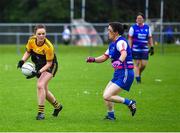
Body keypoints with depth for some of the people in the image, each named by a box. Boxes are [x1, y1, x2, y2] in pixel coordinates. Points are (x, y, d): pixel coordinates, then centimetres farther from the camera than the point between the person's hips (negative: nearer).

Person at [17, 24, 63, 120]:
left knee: (40, 85, -25)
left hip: (50, 67, -6)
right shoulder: (31, 40, -17)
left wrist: (38, 72, -33)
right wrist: (22, 61, -15)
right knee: (44, 90, 13)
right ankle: (57, 106, 40)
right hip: (39, 66, 6)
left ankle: (41, 112, -19)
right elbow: (28, 52, 3)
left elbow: (49, 63, -24)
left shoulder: (48, 46, -31)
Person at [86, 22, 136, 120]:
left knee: (107, 96, -15)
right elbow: (104, 57, 19)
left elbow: (124, 53, -36)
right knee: (106, 95, 16)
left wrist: (119, 61, -56)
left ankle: (130, 103, -5)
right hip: (118, 74, 10)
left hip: (125, 74, -10)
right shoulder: (112, 44, 14)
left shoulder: (121, 42, -16)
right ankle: (111, 115, 28)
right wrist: (93, 59, 3)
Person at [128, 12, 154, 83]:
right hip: (136, 49, -3)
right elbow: (130, 39, -2)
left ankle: (139, 74, 26)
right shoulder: (133, 28, -2)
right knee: (137, 63, -3)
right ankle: (137, 78, 4)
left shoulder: (147, 27, 6)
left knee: (144, 64, -1)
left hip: (145, 49, 3)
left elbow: (150, 38, 12)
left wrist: (152, 47, 5)